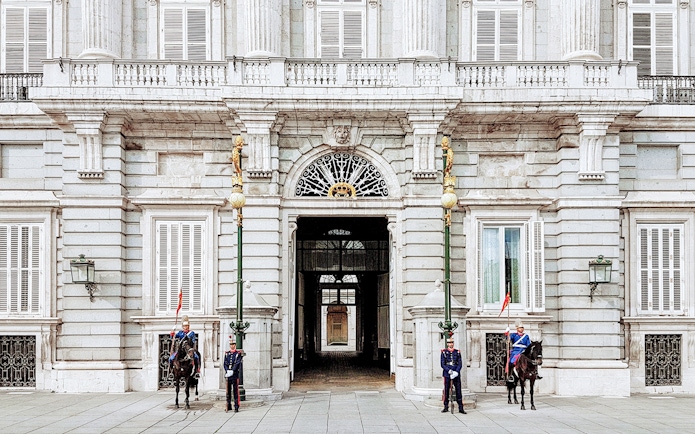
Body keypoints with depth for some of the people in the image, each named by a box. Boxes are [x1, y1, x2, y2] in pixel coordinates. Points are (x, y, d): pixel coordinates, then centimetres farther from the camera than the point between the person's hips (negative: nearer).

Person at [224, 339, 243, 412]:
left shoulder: (238, 353, 2)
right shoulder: (226, 353, 14)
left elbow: (237, 364, -7)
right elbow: (225, 363, 6)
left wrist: (232, 371, -18)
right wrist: (227, 371, -11)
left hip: (235, 374, -4)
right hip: (227, 374, 4)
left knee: (235, 391, -5)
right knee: (228, 391, 7)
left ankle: (236, 407, -4)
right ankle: (228, 406, 15)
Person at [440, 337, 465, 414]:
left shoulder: (457, 352, 8)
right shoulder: (444, 352, 3)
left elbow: (460, 364, 4)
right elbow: (442, 364, -2)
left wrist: (456, 371, -13)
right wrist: (449, 370, -16)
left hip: (456, 374, 1)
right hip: (447, 374, -1)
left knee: (458, 391, 0)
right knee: (446, 391, 3)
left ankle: (461, 408, 3)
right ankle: (446, 407, 13)